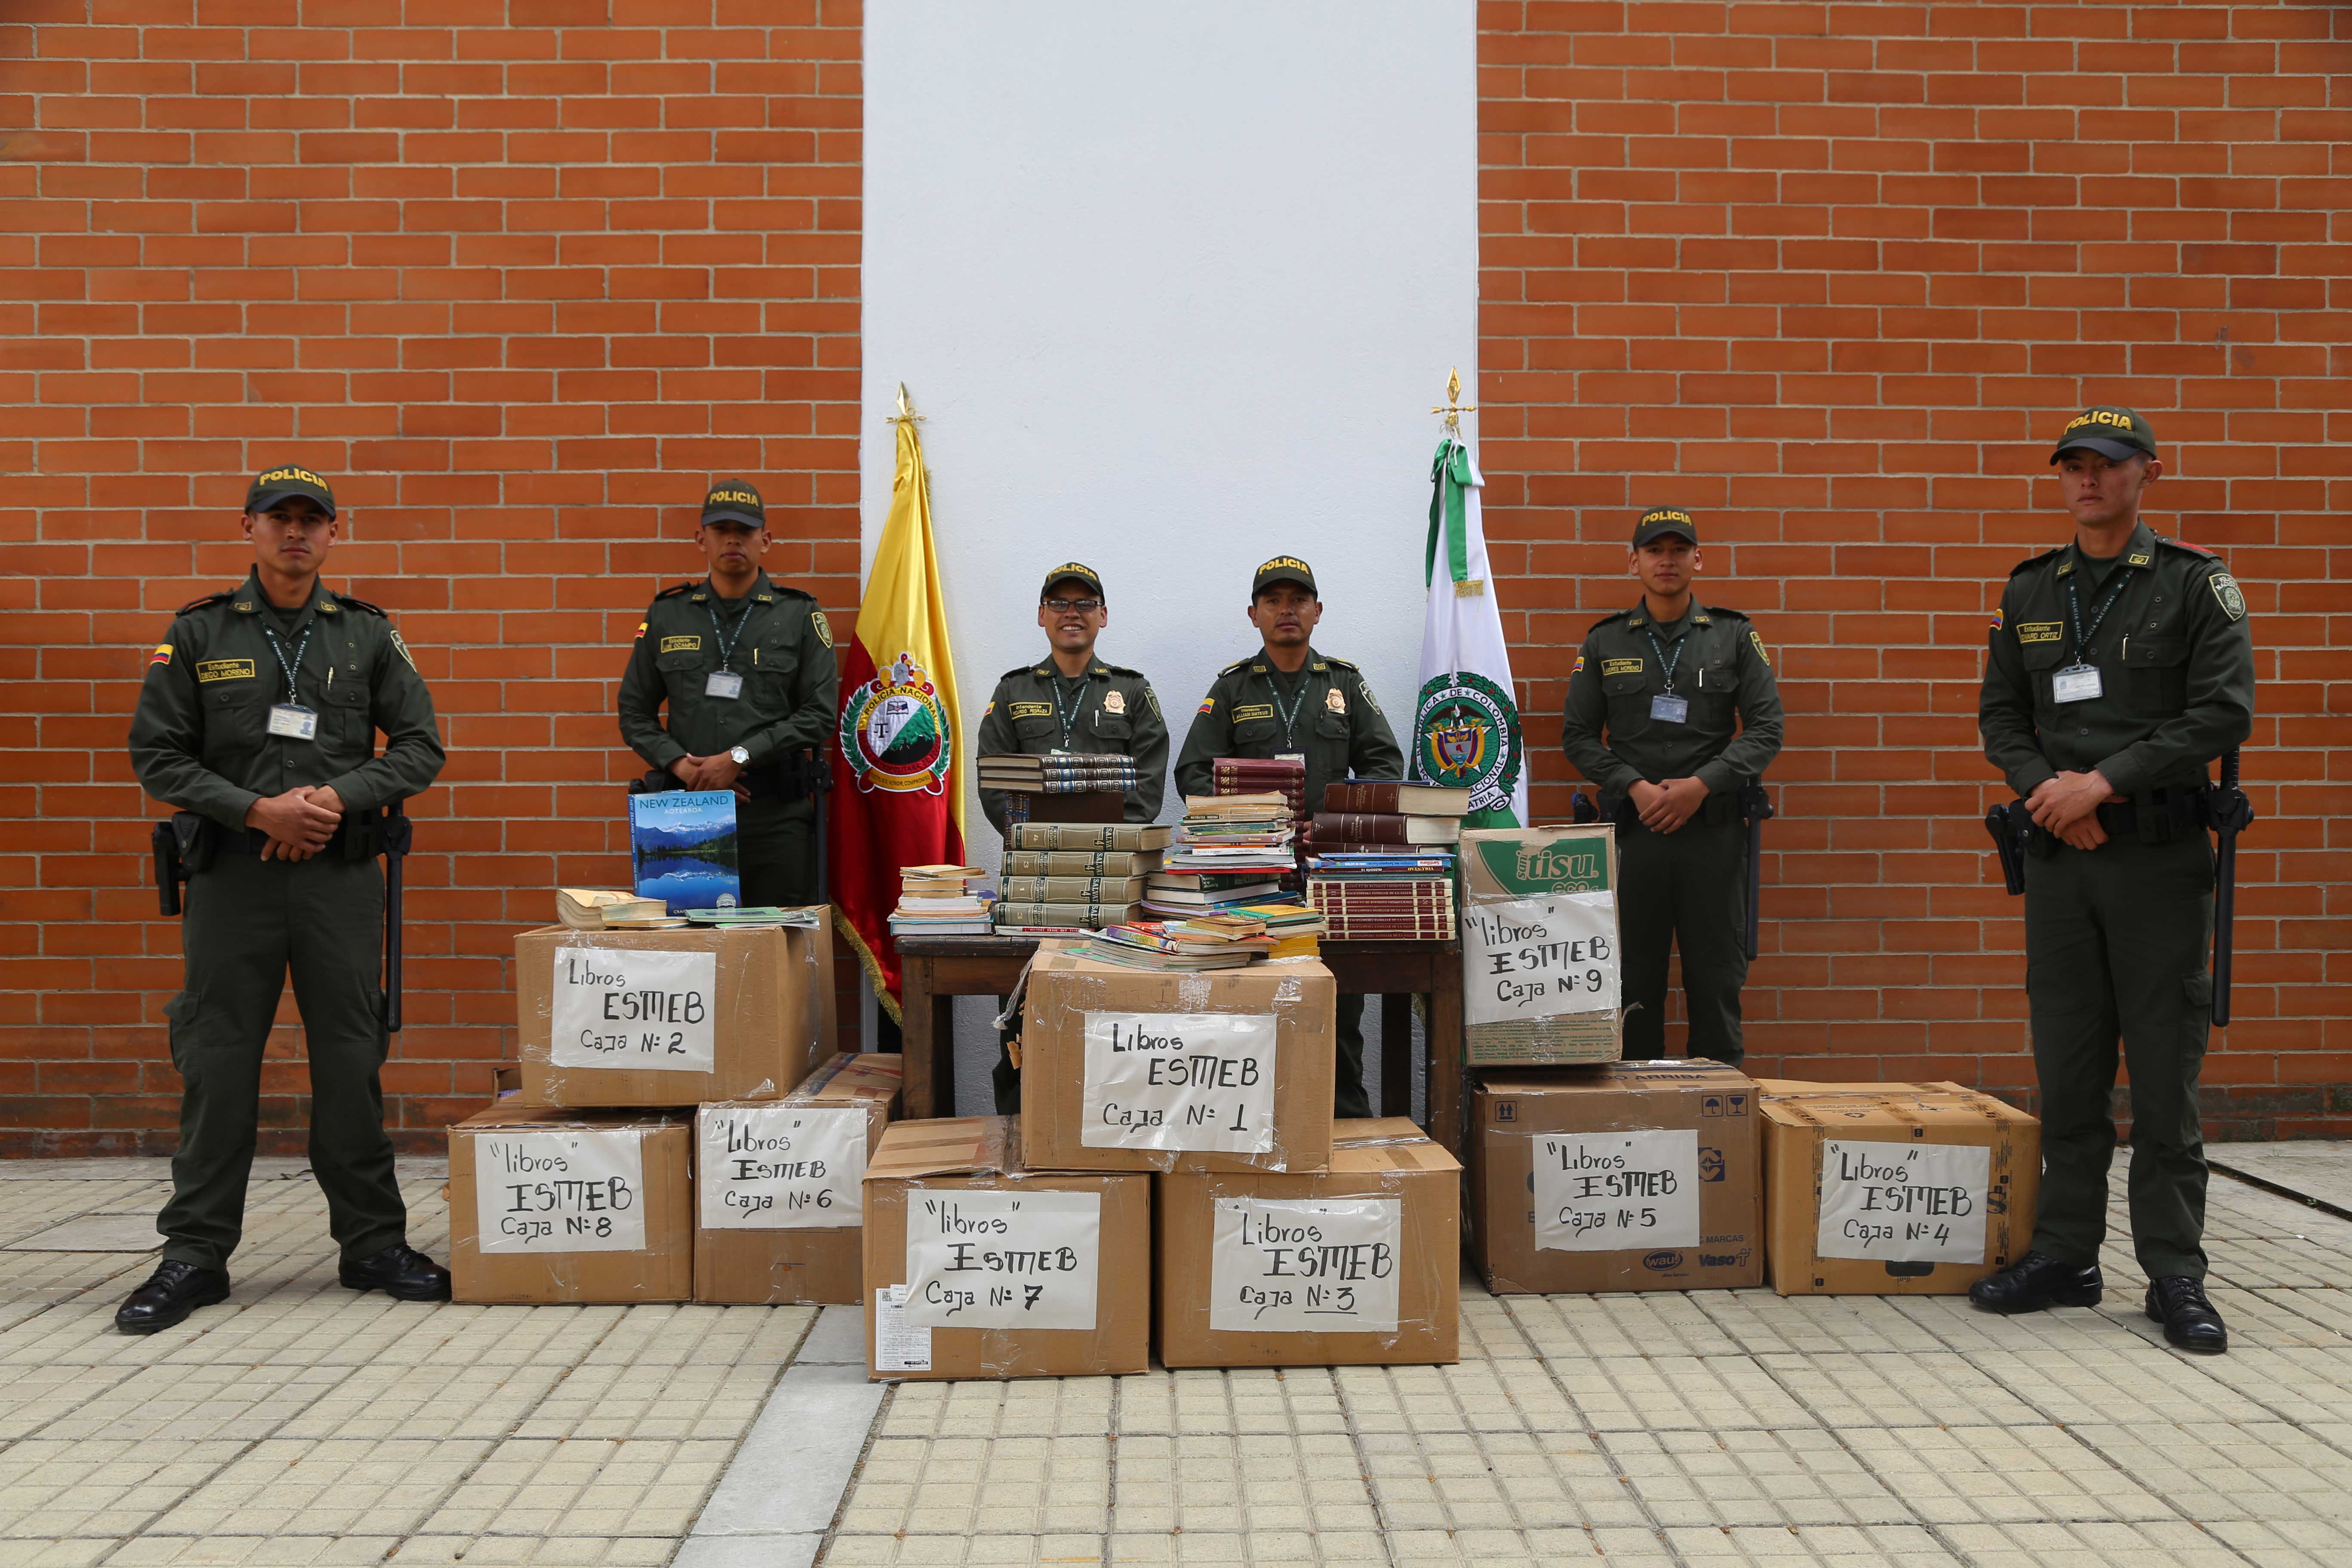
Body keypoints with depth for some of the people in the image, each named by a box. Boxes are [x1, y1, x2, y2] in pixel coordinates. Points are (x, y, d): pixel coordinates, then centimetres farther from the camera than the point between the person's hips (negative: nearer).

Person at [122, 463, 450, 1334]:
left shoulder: (367, 633, 6)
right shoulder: (200, 633, 4)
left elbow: (421, 747, 5)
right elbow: (157, 755, 1)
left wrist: (340, 796, -9)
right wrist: (258, 810, -11)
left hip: (341, 873, 1)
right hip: (231, 872, 0)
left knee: (350, 1059, 4)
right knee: (216, 1062, 3)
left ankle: (373, 1243, 15)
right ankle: (196, 1253, 14)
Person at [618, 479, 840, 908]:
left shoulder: (799, 614, 5)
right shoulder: (666, 614, 12)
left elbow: (820, 712, -3)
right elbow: (635, 712, 13)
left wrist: (739, 757, -11)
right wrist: (680, 764, -5)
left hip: (776, 811, -2)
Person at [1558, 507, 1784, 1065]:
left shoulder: (1735, 636, 7)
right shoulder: (1605, 642, 8)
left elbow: (1766, 729, 1)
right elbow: (1578, 736, 5)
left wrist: (1701, 785, -12)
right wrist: (1636, 787, -9)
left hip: (1713, 827, 0)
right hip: (1633, 828, 0)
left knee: (1717, 976, 4)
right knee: (1634, 978, 4)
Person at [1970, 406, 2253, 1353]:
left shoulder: (2196, 586, 0)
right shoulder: (2029, 593, 11)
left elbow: (2224, 713, -8)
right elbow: (2000, 718, 10)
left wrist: (2106, 781, -15)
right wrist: (2046, 787, -8)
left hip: (2161, 856, -3)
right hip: (2059, 857, 3)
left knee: (2166, 1072, -1)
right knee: (2067, 1070, 8)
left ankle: (2175, 1275, 8)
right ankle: (2064, 1256, 17)